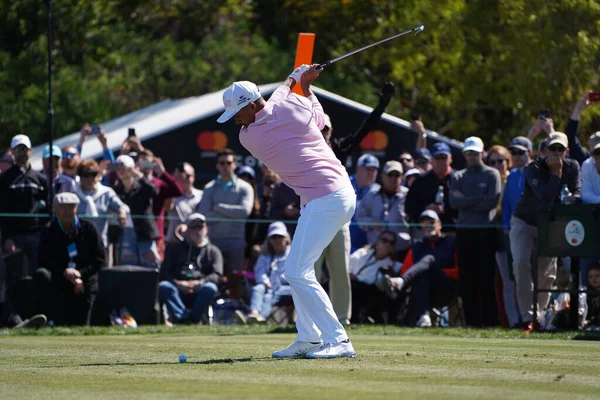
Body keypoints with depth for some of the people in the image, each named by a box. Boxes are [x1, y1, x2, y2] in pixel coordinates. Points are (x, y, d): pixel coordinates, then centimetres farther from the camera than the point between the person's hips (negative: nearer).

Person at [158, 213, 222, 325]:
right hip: (177, 290, 1)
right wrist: (177, 283, -9)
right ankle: (183, 317, -44)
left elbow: (216, 275, 5)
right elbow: (164, 273, 12)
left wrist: (199, 283, -14)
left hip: (199, 292, -1)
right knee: (163, 287, -32)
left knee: (210, 288, -35)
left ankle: (194, 318, -40)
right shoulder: (174, 248, 25)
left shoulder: (213, 251, 21)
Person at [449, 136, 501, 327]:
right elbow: (453, 202, -1)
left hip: (486, 230, -4)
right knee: (466, 279, 2)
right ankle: (471, 321, 5)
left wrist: (465, 202, -6)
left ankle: (490, 321, -3)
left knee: (486, 279, -5)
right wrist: (479, 199, -8)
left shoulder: (492, 174, 5)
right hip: (464, 230, 4)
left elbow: (492, 202, -10)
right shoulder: (458, 177, 15)